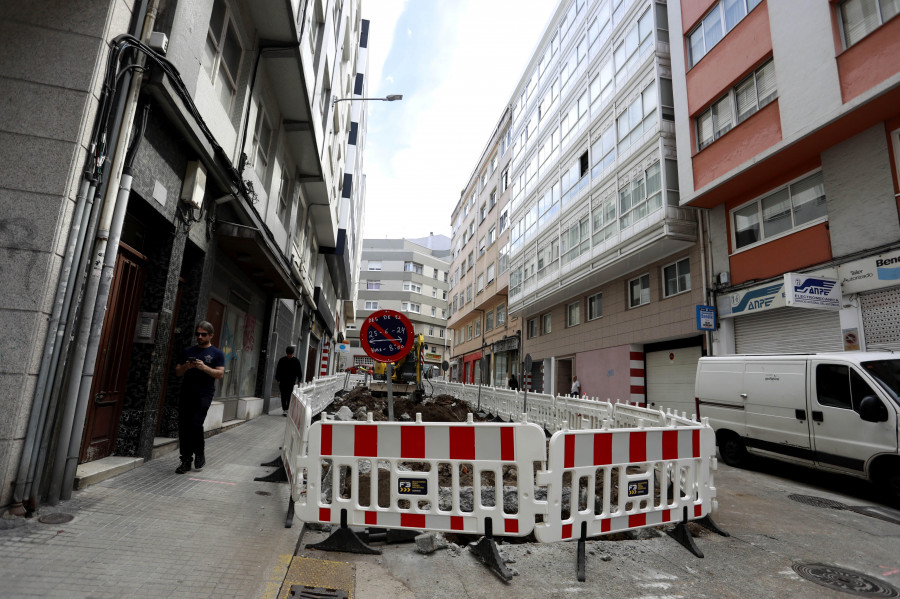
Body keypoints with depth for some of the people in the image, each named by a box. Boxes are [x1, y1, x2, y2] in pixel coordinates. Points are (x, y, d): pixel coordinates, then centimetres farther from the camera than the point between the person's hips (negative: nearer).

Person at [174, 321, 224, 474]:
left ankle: (199, 454, 9)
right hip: (186, 394, 4)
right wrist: (186, 367, -6)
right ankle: (186, 461, 11)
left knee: (195, 424, -15)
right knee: (183, 427, 1)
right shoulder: (187, 351, 17)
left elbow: (220, 374, -3)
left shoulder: (217, 353, 6)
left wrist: (204, 367, -16)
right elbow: (177, 372, 16)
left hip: (204, 394, -4)